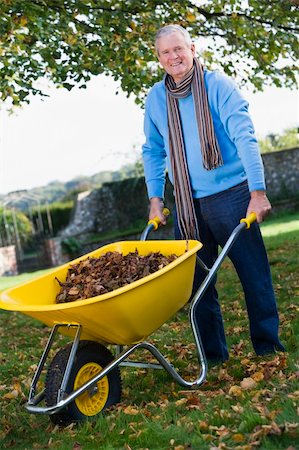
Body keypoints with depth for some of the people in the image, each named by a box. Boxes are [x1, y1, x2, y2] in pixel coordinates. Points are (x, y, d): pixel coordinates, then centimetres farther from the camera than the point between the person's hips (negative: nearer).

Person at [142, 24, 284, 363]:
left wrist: (257, 192, -16)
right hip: (187, 205, 4)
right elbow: (152, 151, 15)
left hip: (230, 195, -4)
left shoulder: (217, 85, -5)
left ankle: (268, 347, 17)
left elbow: (245, 137, -10)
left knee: (253, 272, 1)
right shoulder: (156, 98, 7)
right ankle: (213, 355, 21)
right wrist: (155, 199, 10)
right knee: (198, 280, 8)